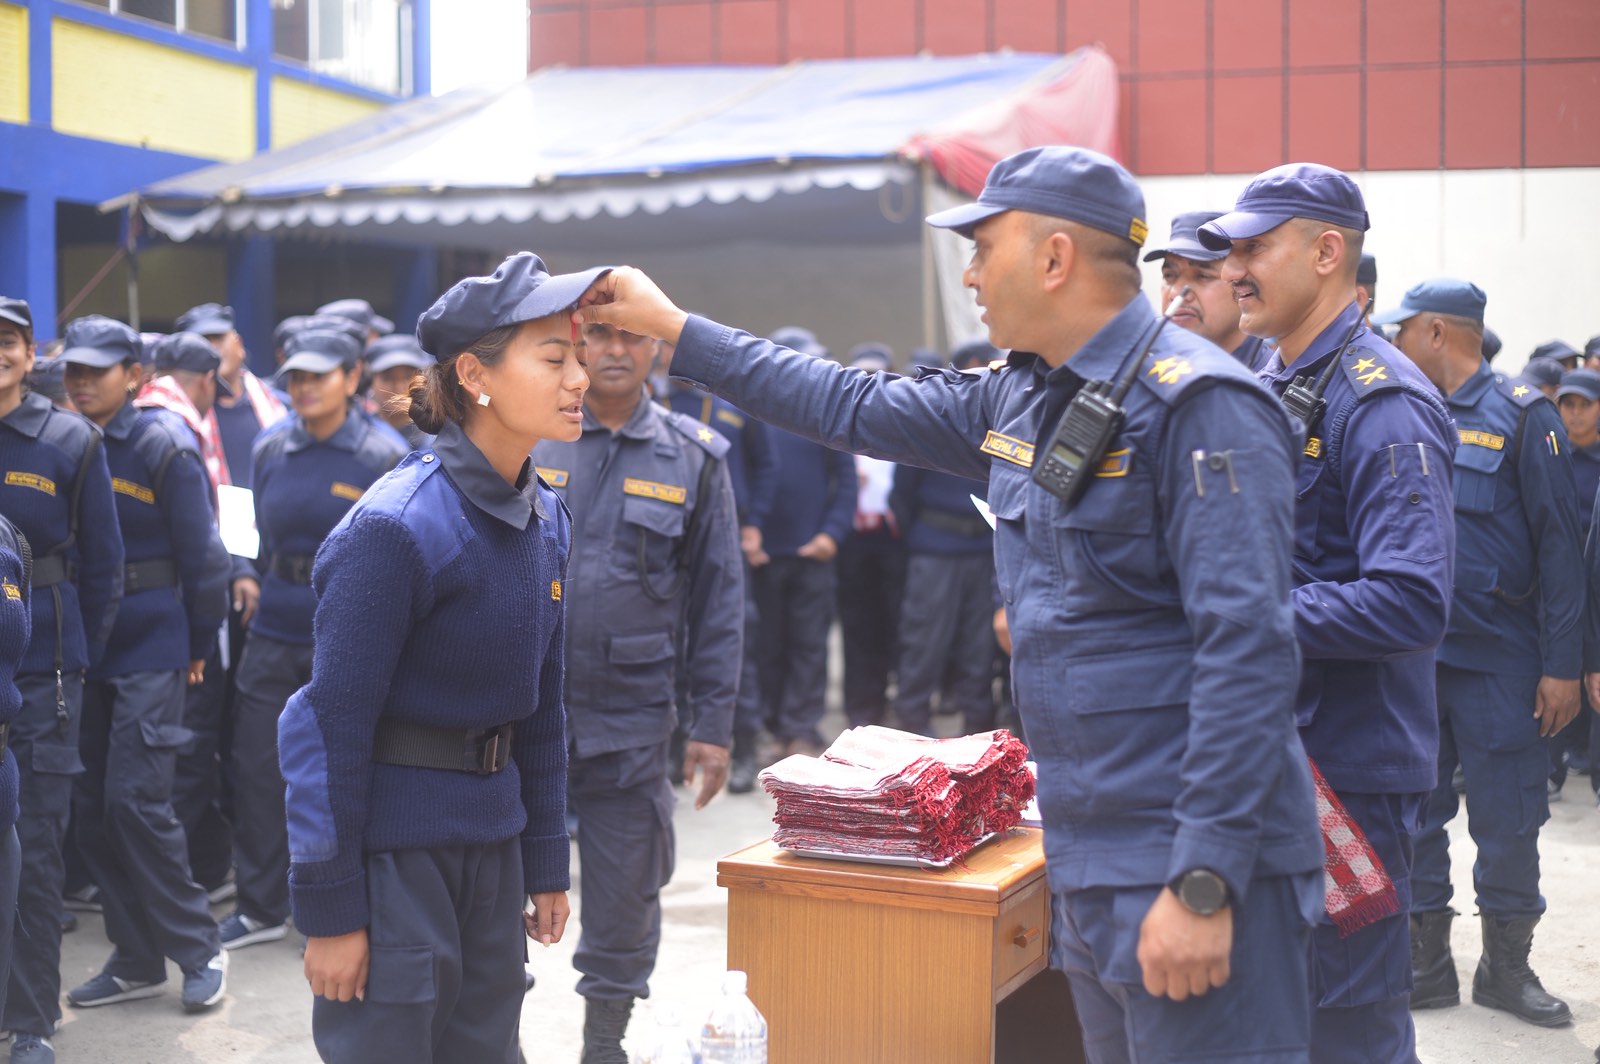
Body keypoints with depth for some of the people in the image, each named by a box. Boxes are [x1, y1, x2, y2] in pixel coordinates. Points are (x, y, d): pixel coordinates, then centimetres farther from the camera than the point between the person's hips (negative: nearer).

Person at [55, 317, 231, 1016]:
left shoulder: (164, 446, -8)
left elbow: (199, 553, -6)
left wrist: (200, 643, -1)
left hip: (150, 648, -6)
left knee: (135, 801, -10)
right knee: (91, 807, 7)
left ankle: (199, 952, 5)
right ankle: (136, 962, 19)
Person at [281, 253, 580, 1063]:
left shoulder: (546, 520, 5)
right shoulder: (397, 527, -18)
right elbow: (334, 722, -15)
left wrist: (547, 865, 15)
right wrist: (329, 908, -14)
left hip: (490, 838, 7)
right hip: (391, 839, -7)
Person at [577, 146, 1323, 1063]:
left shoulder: (1198, 405, -16)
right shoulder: (1022, 402, 11)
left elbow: (1248, 651, -22)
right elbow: (858, 410, 22)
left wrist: (1204, 883, -25)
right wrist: (673, 327, 22)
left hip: (1189, 873, -9)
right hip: (1086, 866, 9)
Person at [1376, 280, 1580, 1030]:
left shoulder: (1521, 415, -5)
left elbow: (1558, 543, -7)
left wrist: (1562, 664, -11)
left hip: (1498, 657, -4)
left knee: (1508, 819, 4)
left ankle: (1506, 967, 20)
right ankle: (1426, 963, 21)